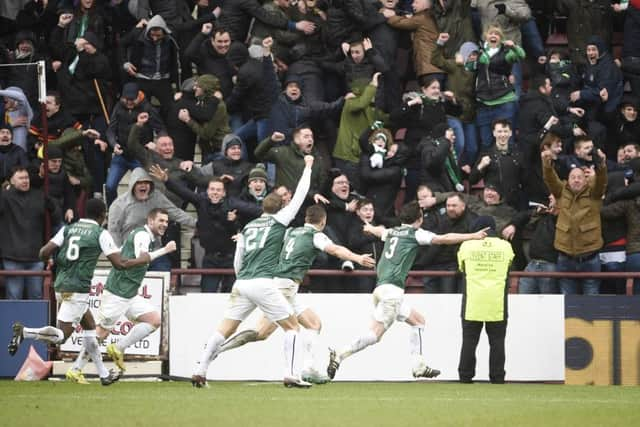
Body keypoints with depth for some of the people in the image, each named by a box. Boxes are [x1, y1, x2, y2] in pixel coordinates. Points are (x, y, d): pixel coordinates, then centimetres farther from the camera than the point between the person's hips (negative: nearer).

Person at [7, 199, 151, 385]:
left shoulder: (68, 229, 9)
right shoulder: (101, 234, -4)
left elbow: (44, 253, 0)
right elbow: (119, 263, -6)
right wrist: (142, 260, 11)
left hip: (60, 286, 7)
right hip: (78, 290, -7)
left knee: (89, 326, 19)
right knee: (62, 335, -7)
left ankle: (103, 374, 24)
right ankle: (24, 332, -27)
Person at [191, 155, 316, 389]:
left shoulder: (247, 227, 20)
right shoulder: (279, 220, 6)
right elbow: (299, 196, 12)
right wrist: (308, 167, 23)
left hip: (242, 283, 5)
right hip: (262, 283, -5)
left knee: (225, 329, 7)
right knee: (292, 326, 5)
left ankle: (200, 371, -1)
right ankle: (291, 374, -6)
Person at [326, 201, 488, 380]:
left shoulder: (392, 232, 21)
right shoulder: (415, 233, 1)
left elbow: (379, 231, 46)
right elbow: (444, 238, -8)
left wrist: (370, 228, 70)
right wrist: (473, 236, -6)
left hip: (380, 288, 9)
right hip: (391, 289, -9)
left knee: (418, 321, 15)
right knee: (376, 333, -13)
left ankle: (419, 366, 9)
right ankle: (340, 355, -23)